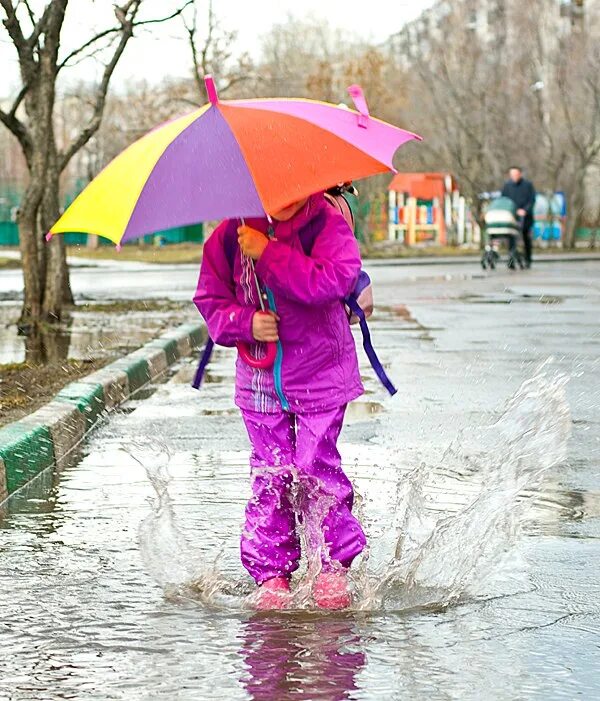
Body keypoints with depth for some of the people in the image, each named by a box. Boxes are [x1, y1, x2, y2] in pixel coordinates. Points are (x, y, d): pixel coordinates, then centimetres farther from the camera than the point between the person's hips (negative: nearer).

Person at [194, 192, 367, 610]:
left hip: (321, 374, -3)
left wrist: (268, 253, -26)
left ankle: (334, 567, 9)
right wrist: (245, 322, -13)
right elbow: (209, 297, 7)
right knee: (271, 475, 3)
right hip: (260, 376, 3)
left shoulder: (329, 225, -10)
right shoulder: (232, 233, 0)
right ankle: (272, 574, 11)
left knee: (316, 469, -6)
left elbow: (333, 281, -27)